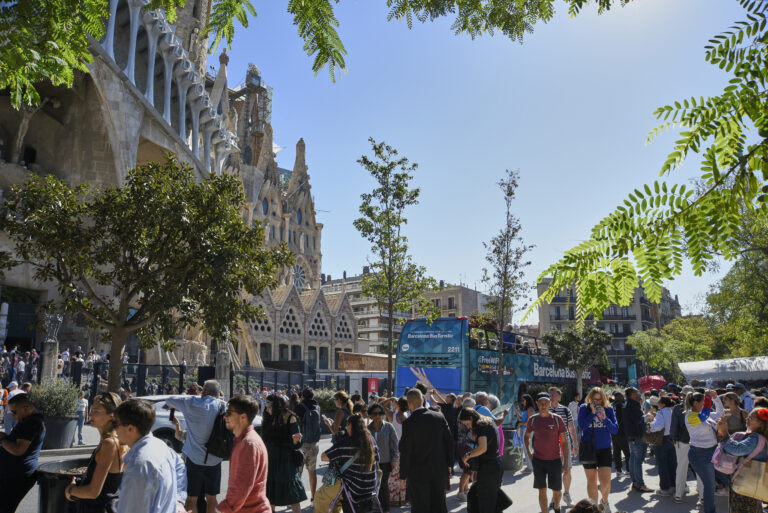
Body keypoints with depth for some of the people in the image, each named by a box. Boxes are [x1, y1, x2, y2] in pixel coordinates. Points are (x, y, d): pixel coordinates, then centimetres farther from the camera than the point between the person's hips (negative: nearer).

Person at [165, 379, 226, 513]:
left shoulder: (192, 402, -7)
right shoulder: (222, 406, -3)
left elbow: (169, 400, 5)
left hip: (195, 458, -2)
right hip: (214, 460, 2)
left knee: (191, 499, 7)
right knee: (211, 498, 16)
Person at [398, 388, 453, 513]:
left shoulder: (409, 423, -16)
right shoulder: (440, 417, -4)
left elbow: (405, 452, -13)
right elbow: (449, 441, 3)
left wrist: (403, 475, -4)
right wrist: (449, 463, 15)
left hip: (418, 474, -4)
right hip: (439, 471, 4)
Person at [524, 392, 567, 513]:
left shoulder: (557, 419, -6)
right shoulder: (532, 420, -1)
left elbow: (564, 441, -1)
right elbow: (526, 437, 15)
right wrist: (529, 454, 4)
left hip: (555, 460, 0)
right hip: (538, 460, 1)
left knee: (557, 490, 10)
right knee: (542, 490, 1)